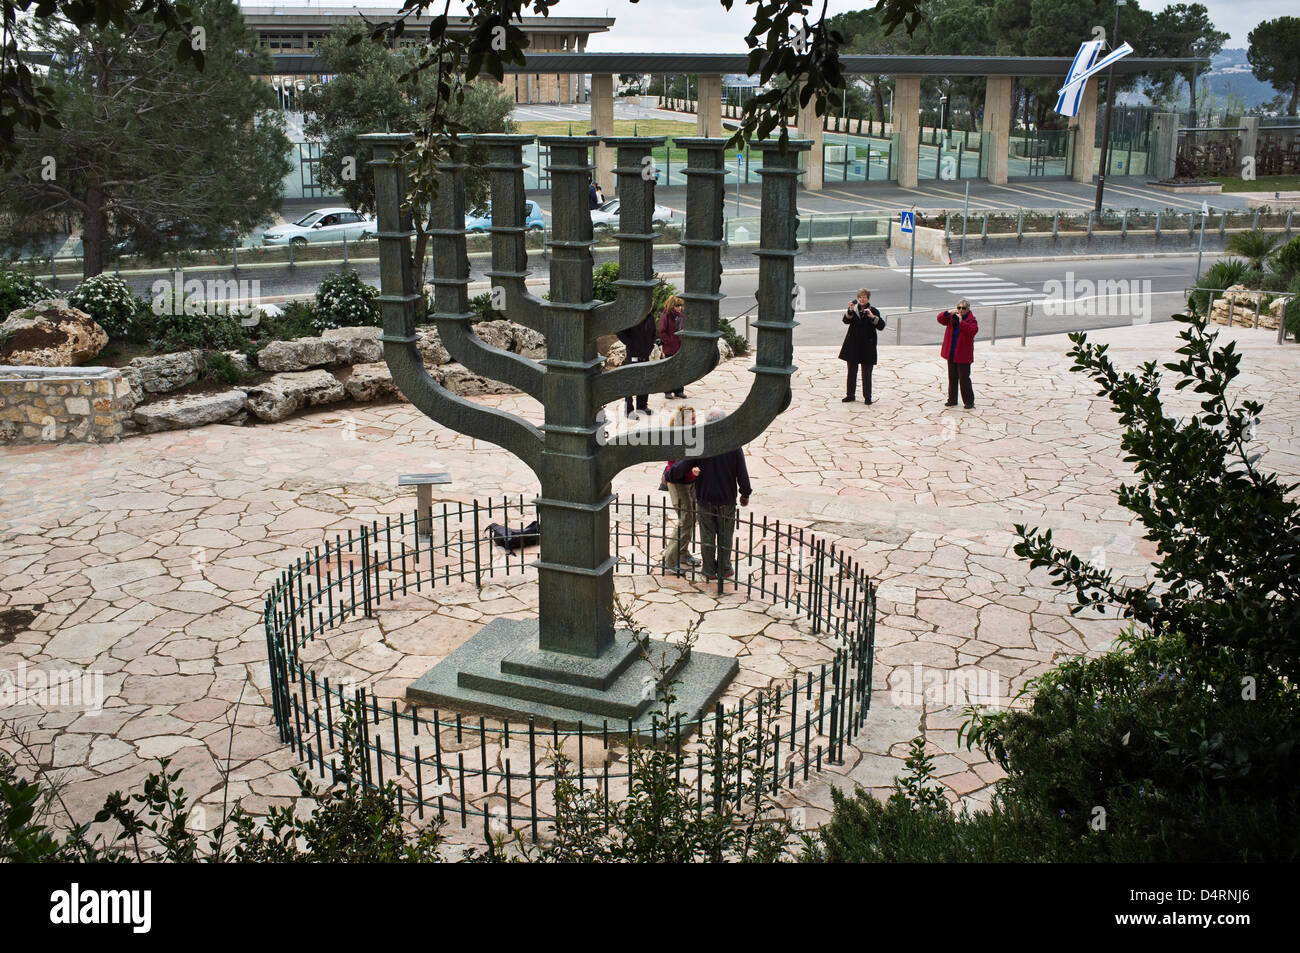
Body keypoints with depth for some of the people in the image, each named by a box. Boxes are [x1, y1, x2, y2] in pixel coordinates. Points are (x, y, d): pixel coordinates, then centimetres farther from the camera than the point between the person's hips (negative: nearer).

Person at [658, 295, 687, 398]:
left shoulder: (682, 315, 7)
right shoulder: (666, 316, -11)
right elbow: (662, 332, -12)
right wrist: (669, 341, -15)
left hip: (681, 347, 6)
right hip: (670, 348, -6)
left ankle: (679, 390, 20)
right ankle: (668, 391, 11)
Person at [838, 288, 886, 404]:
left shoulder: (873, 311, 0)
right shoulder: (853, 310, 4)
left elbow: (881, 326, -9)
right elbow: (846, 320, -12)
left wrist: (872, 317, -23)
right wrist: (850, 311, -28)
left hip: (867, 346, -2)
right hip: (853, 345, 2)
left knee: (866, 373, 1)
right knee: (852, 371, 9)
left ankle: (867, 396, 10)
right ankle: (851, 395, 19)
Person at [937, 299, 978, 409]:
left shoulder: (971, 320, -6)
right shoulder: (952, 318, 8)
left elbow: (972, 330, -23)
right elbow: (940, 319, 0)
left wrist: (961, 321, -26)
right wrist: (948, 313, -16)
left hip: (963, 355, -5)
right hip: (951, 354, 5)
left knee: (964, 379, -4)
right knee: (952, 378, 12)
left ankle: (969, 402, 6)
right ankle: (952, 400, 22)